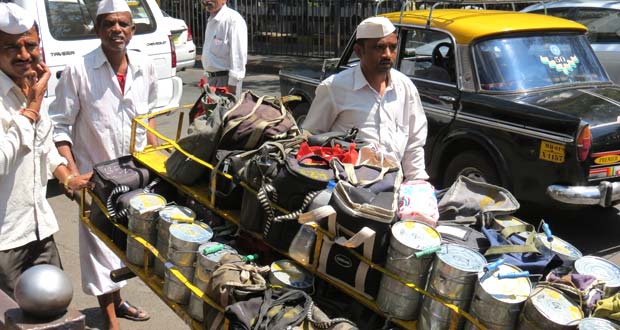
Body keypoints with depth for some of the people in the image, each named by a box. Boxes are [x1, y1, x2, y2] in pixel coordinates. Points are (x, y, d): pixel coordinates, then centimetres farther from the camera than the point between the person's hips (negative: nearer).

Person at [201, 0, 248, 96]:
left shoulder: (233, 19, -15)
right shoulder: (211, 20, 15)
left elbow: (238, 55, -20)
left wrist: (232, 84, -23)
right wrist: (207, 74, 20)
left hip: (226, 78, -9)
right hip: (211, 77, 9)